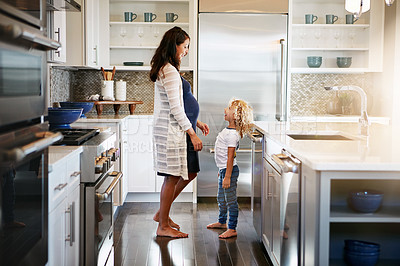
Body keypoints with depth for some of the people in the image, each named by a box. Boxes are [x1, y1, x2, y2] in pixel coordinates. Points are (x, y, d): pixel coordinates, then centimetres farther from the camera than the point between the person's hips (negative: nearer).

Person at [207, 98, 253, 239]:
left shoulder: (232, 134, -20)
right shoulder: (227, 130, 10)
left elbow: (230, 157, -23)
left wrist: (227, 176, -23)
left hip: (230, 170, -10)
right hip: (224, 169, 10)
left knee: (230, 200, -2)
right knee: (221, 199, 22)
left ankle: (232, 229, 5)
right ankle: (222, 222, 39)